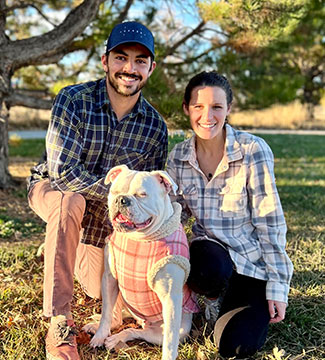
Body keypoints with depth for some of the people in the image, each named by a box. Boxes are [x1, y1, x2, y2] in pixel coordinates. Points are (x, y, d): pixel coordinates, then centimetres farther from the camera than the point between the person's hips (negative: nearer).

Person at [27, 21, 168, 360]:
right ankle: (59, 323, -30)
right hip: (51, 187, -3)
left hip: (103, 215, 4)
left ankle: (66, 248, 37)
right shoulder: (73, 100, -24)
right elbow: (63, 170, -30)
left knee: (102, 289, 3)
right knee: (72, 201, -39)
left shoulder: (155, 127, -13)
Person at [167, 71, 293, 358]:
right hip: (211, 253, 2)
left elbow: (269, 222, -12)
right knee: (209, 271, -36)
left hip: (253, 260, -2)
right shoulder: (179, 157, -3)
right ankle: (215, 299, 3)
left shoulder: (253, 151, -16)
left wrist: (277, 284, -11)